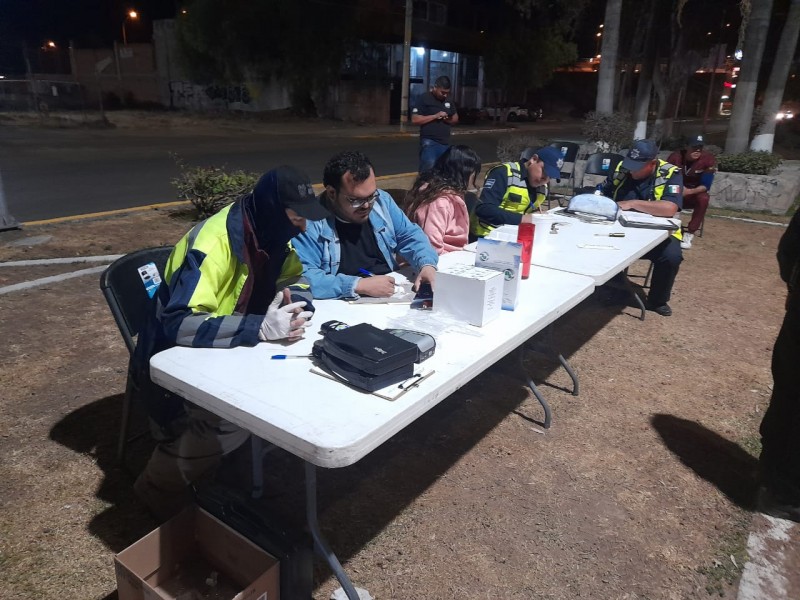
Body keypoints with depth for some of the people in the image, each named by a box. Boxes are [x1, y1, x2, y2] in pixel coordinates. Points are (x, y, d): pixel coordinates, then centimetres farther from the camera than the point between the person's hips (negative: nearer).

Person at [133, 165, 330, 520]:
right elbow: (179, 324, -37)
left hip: (231, 345, 8)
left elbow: (294, 280, 4)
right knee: (232, 417, -30)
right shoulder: (213, 243, -31)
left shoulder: (270, 232, -7)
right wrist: (259, 328, -44)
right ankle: (160, 486, -3)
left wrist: (296, 308, -20)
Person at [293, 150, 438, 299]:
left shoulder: (381, 200, 3)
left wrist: (427, 264, -8)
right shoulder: (310, 221, -16)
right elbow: (303, 278, -25)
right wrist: (359, 285, -28)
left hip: (395, 295, 4)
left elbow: (410, 235, 11)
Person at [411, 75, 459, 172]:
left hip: (445, 143, 6)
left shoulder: (448, 101, 15)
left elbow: (456, 118, 24)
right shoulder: (424, 99, -5)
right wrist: (435, 116, -16)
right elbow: (415, 119, -12)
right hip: (429, 142, -6)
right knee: (429, 168, -20)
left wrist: (448, 119, -1)